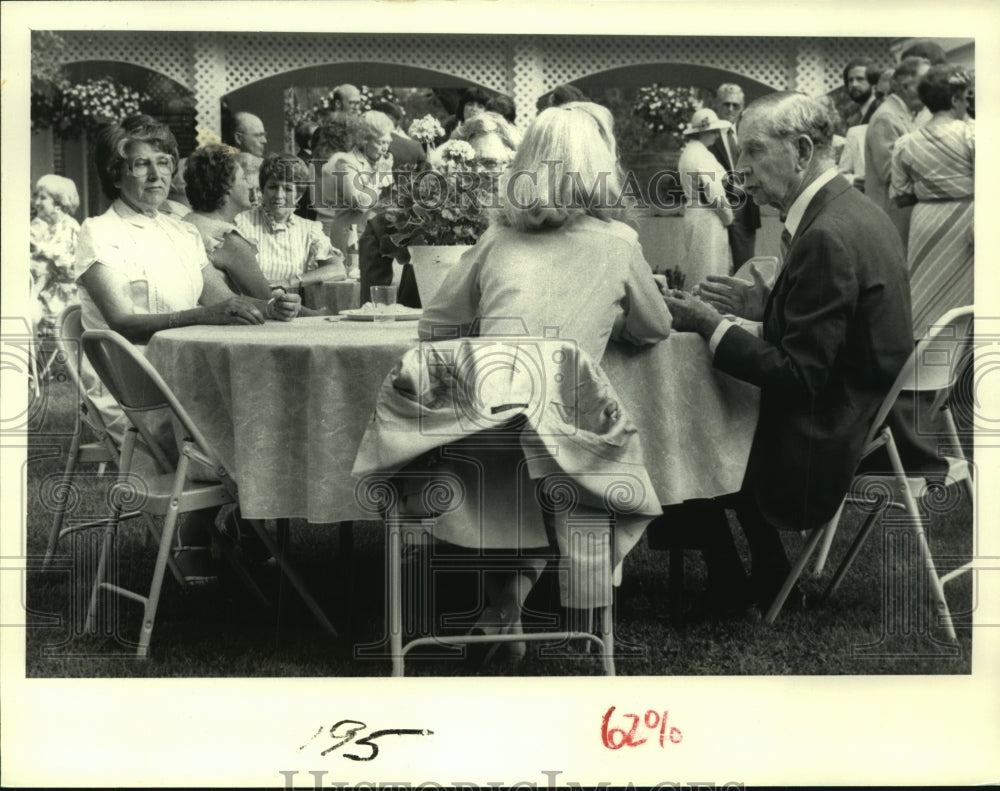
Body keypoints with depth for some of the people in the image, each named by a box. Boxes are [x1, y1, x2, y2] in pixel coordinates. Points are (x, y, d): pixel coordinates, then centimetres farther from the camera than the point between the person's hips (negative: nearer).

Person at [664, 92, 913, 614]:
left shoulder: (827, 237, -25)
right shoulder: (855, 212, 6)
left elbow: (798, 373, -24)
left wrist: (712, 326, -17)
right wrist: (764, 299, 6)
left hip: (825, 452, -9)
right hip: (867, 428, 9)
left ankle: (736, 596, 22)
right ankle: (767, 585, 27)